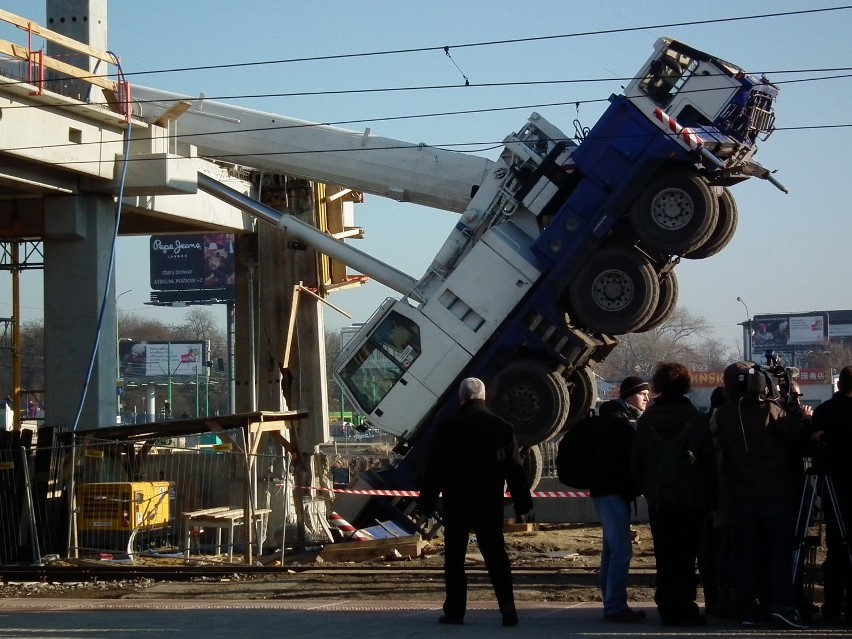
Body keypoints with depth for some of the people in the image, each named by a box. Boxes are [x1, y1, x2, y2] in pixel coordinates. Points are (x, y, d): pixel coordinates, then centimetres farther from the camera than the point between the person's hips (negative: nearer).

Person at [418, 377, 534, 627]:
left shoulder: (446, 429, -4)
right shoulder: (502, 428, 3)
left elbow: (433, 469, -4)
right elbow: (516, 471, 4)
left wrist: (427, 503, 2)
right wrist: (524, 505, 9)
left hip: (456, 503, -2)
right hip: (490, 503, 2)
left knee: (454, 557, 7)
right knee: (495, 554, 6)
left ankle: (454, 610, 7)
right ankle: (507, 605, -9)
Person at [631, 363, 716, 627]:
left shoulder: (646, 420, 1)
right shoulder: (696, 419, -5)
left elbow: (636, 462, 5)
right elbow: (709, 460, -3)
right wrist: (711, 496, 5)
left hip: (659, 501, 2)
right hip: (691, 499, -2)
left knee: (665, 558, 6)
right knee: (686, 557, 0)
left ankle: (668, 610, 6)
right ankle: (684, 610, -2)